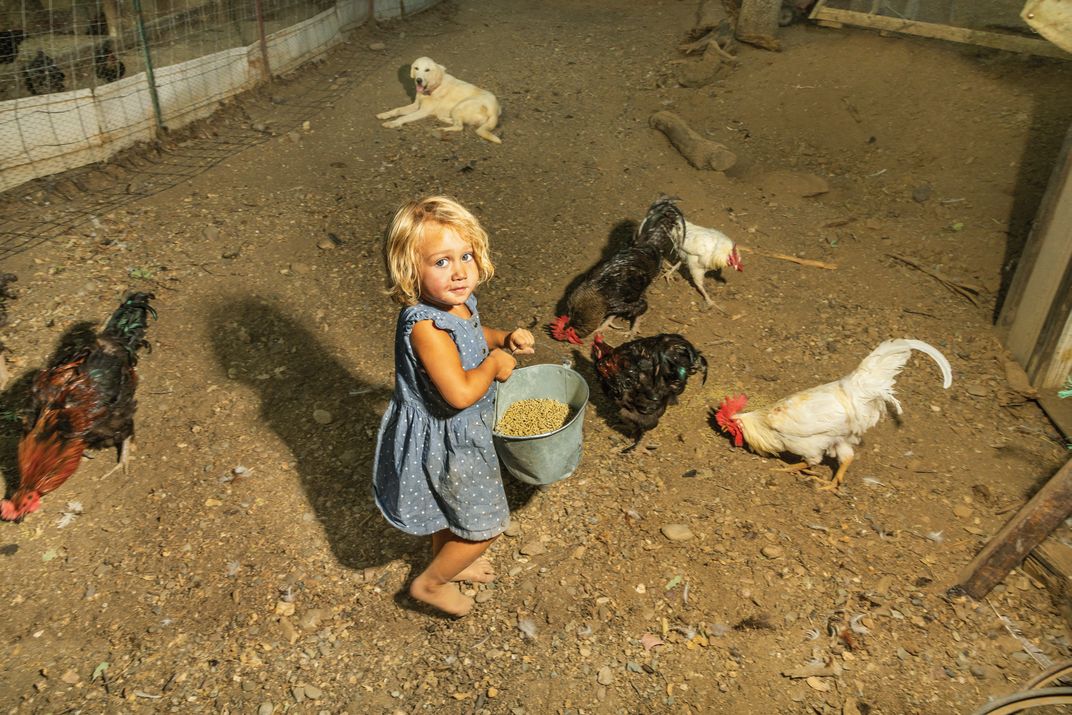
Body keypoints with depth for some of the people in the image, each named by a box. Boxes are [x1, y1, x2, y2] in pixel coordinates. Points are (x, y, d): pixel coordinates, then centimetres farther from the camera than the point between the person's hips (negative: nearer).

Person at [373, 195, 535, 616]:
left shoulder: (458, 303, -8)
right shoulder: (425, 325, -36)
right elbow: (461, 392, -40)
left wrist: (504, 340, -3)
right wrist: (495, 364, -23)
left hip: (461, 432, 9)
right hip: (446, 442, -8)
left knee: (449, 508, 32)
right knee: (485, 525, 10)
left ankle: (447, 562, 58)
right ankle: (430, 584, 32)